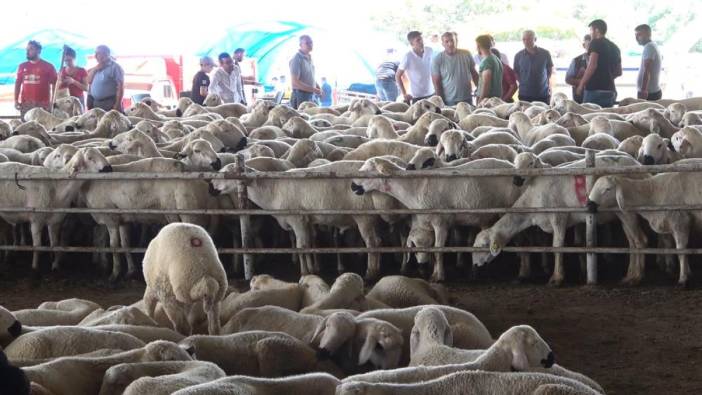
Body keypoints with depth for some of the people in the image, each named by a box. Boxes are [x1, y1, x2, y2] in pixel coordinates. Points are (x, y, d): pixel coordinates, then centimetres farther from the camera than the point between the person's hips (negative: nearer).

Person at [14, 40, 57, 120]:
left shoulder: (48, 66, 3)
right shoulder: (22, 66, 12)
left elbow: (54, 85, 2)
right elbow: (18, 83, 14)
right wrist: (16, 100, 6)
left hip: (43, 104, -3)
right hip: (25, 104, 3)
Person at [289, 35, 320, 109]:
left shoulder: (309, 58, 15)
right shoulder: (296, 59, -13)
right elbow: (295, 82, -19)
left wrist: (318, 88, 7)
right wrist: (314, 89, -18)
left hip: (311, 96, 8)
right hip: (300, 96, -8)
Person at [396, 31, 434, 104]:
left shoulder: (429, 51, -2)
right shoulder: (408, 57, -16)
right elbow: (398, 76, -9)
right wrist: (404, 94, -12)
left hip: (431, 93, 5)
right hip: (416, 96, -5)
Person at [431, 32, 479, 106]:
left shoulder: (466, 54, 2)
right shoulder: (437, 60, -6)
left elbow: (474, 74, 13)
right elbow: (436, 83, -6)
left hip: (467, 99, 3)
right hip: (449, 101, -3)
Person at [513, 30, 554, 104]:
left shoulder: (545, 54, 0)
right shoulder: (518, 56, 0)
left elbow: (550, 70, 14)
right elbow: (516, 74, 12)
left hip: (543, 95, 0)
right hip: (525, 95, 0)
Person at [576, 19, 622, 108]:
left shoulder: (596, 43, -5)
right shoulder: (614, 47, 19)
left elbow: (592, 66, -16)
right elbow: (619, 72, 21)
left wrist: (581, 84, -11)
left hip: (595, 89, -7)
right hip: (610, 90, 7)